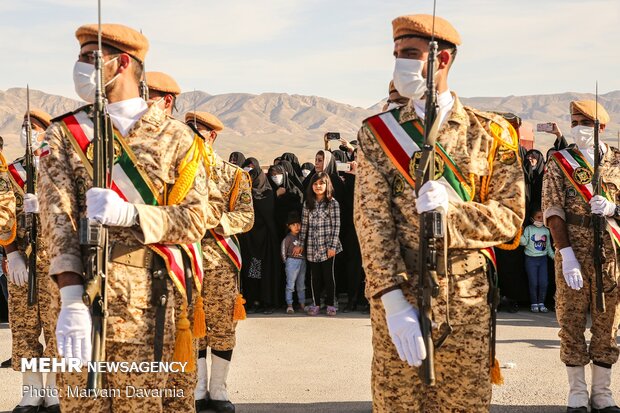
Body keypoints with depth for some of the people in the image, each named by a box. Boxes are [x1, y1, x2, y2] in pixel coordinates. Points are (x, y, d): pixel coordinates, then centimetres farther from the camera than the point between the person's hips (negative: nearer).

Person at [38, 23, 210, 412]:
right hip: (82, 294, 1)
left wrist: (131, 213, -19)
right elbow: (58, 216, -5)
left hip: (149, 304, -1)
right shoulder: (65, 134, 8)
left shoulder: (176, 137, 7)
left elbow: (195, 219, 0)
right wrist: (71, 299, -19)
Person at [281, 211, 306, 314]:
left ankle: (302, 304, 20)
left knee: (301, 285, 13)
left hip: (302, 262, 6)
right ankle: (289, 305, -3)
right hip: (292, 261, -6)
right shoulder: (288, 238, -8)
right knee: (290, 285, -5)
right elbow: (283, 251, -6)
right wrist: (286, 262, -2)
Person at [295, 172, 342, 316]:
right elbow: (304, 225, 10)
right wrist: (301, 244, 9)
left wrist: (333, 246, -12)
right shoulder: (308, 203, 8)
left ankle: (331, 304, 10)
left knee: (328, 275, 2)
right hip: (312, 246, 3)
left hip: (327, 246, -3)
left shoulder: (333, 203, -4)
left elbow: (336, 226, -7)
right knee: (315, 276, 8)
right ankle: (315, 303, 16)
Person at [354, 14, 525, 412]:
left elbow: (510, 218, 2)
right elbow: (371, 219, -5)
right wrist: (393, 301, -15)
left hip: (467, 303, 0)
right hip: (399, 297, 0)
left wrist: (452, 208, -18)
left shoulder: (491, 133, 4)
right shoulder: (377, 133, 3)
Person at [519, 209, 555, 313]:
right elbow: (524, 242, -11)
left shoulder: (546, 230, 12)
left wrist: (553, 256, 8)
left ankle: (541, 303, 11)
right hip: (531, 259, -3)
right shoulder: (529, 229, -1)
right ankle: (534, 304, 7)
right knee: (533, 283, -4)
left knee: (544, 283, -2)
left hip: (543, 259, 3)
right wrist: (520, 233, -27)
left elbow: (548, 246, 19)